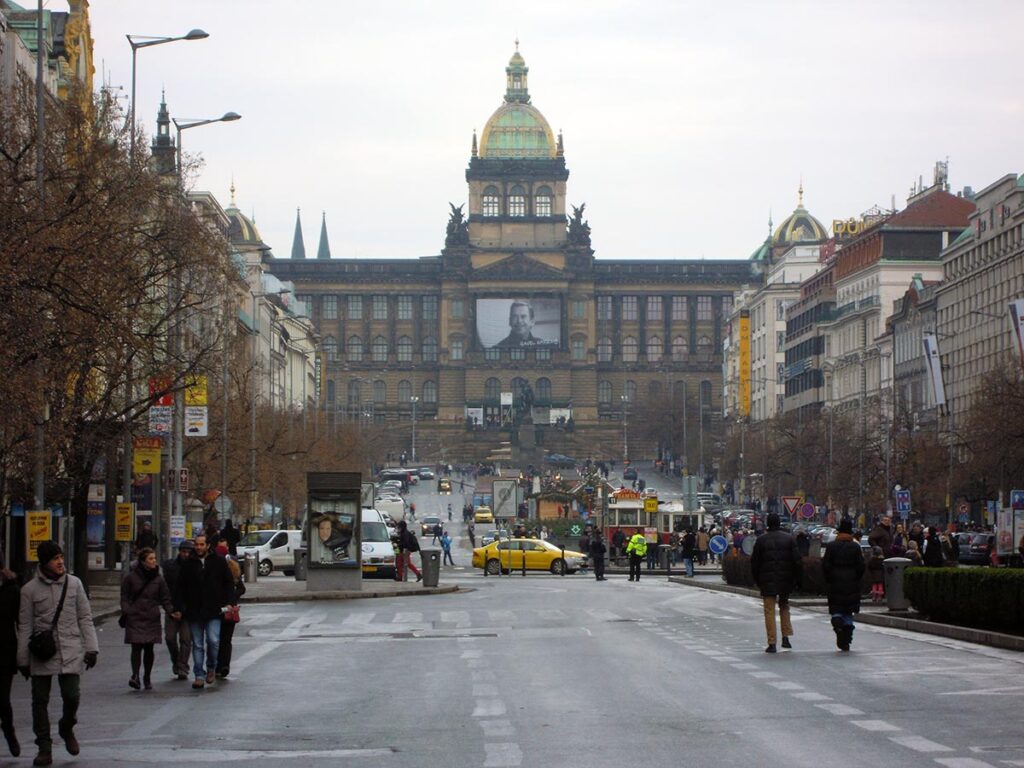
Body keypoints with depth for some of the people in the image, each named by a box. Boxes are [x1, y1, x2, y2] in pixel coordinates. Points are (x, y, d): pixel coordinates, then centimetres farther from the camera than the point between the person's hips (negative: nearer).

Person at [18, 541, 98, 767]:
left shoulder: (74, 583, 4)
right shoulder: (30, 589, -1)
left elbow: (85, 618, 8)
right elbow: (24, 626, 3)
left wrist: (91, 647, 2)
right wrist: (23, 659, 2)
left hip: (71, 652, 0)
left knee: (72, 696, -7)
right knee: (40, 701, 3)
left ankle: (67, 727, 25)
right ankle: (44, 747, 13)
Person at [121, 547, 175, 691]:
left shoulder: (158, 578, 6)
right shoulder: (131, 577, -1)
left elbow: (165, 598, 10)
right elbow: (124, 596, 5)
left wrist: (171, 611, -5)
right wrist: (126, 611, -9)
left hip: (152, 618, 2)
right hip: (135, 618, -2)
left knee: (149, 648, 5)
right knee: (136, 646, -12)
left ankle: (147, 678, 16)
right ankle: (135, 675, -18)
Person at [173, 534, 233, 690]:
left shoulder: (218, 562, 4)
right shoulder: (188, 564, 7)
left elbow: (228, 583, 8)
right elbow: (180, 588, 9)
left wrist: (225, 603, -1)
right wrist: (178, 607, 1)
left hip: (213, 612, -2)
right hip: (194, 612, 2)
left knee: (213, 641, -13)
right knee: (197, 645, 4)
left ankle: (211, 667, 12)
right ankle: (199, 676, 9)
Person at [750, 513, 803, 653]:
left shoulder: (761, 539, -3)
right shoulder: (789, 538, 0)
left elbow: (755, 562, 1)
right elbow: (797, 561, -2)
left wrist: (757, 580, 11)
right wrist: (798, 579, 5)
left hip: (767, 582, -2)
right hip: (786, 580, 2)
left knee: (769, 611, 1)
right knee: (784, 606, 21)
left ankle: (771, 643, -4)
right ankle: (786, 637, 11)